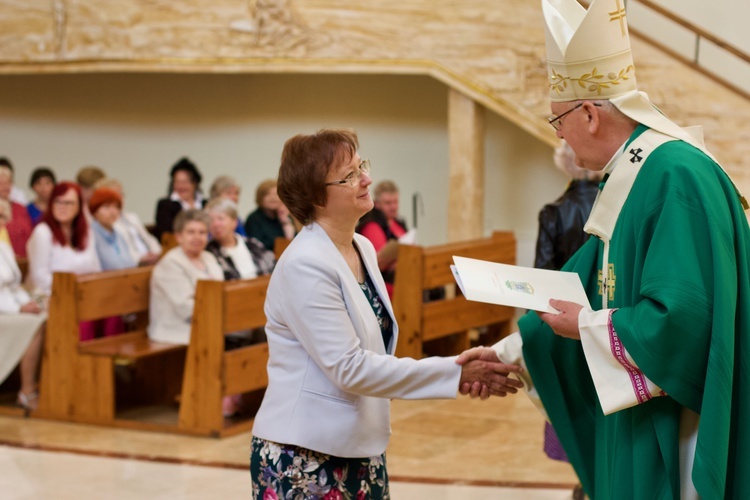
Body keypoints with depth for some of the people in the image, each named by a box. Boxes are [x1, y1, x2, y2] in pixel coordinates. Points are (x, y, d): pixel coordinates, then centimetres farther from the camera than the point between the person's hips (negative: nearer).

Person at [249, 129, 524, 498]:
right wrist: (457, 374, -21)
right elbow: (350, 368, -21)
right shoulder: (305, 265, -19)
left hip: (360, 451, 8)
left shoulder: (362, 249, 7)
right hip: (303, 457, -7)